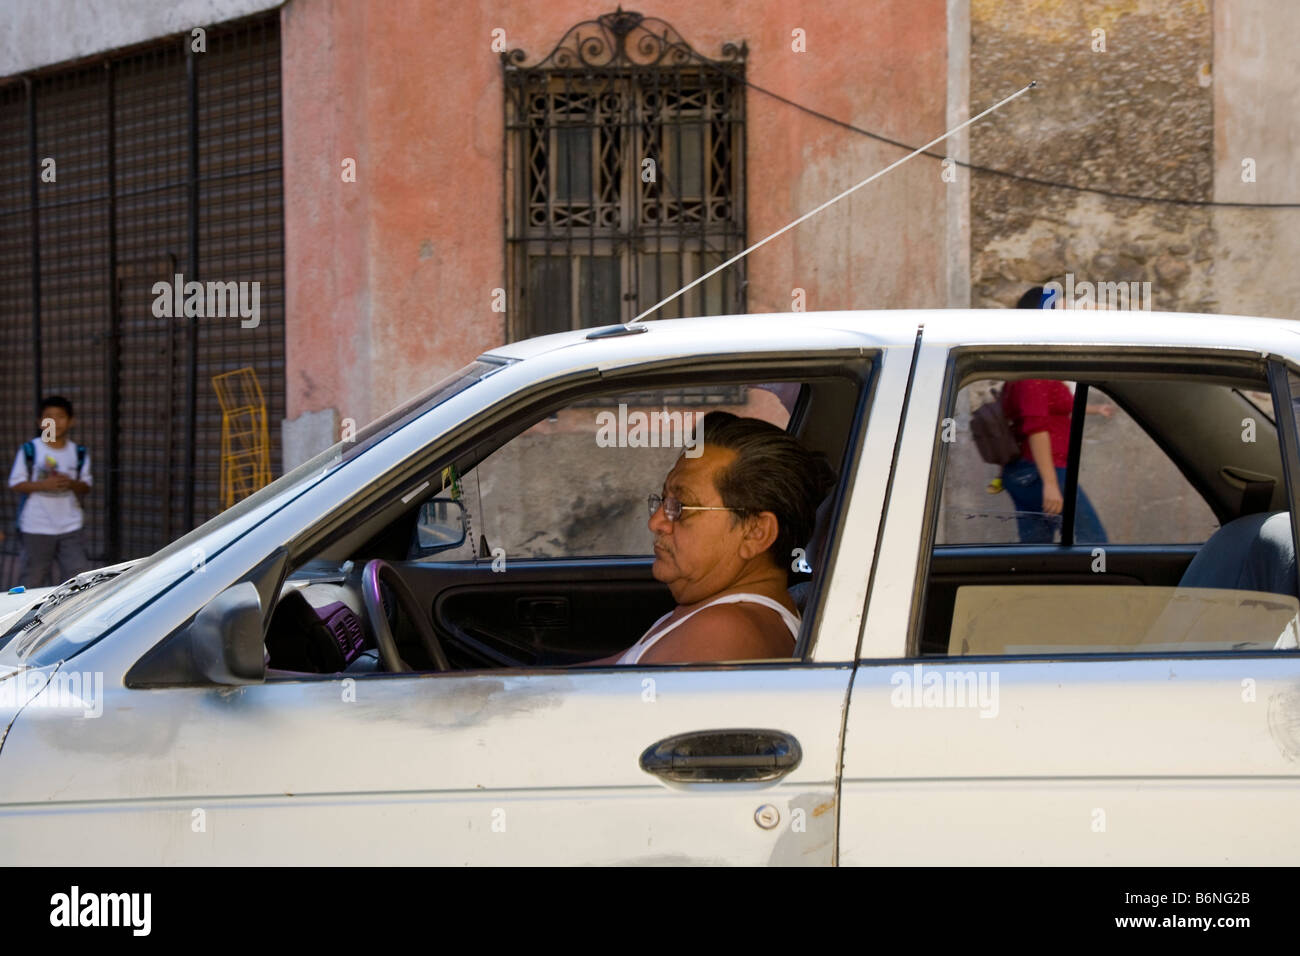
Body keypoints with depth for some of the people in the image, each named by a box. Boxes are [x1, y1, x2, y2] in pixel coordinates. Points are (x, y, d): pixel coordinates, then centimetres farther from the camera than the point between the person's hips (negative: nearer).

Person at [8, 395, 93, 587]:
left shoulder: (78, 453, 5)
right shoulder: (30, 450, -5)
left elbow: (86, 486, 10)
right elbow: (16, 483, -5)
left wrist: (72, 484, -13)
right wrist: (44, 485, -19)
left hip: (70, 526, 3)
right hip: (36, 527, -3)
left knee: (78, 572, -3)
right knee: (31, 577, 4)